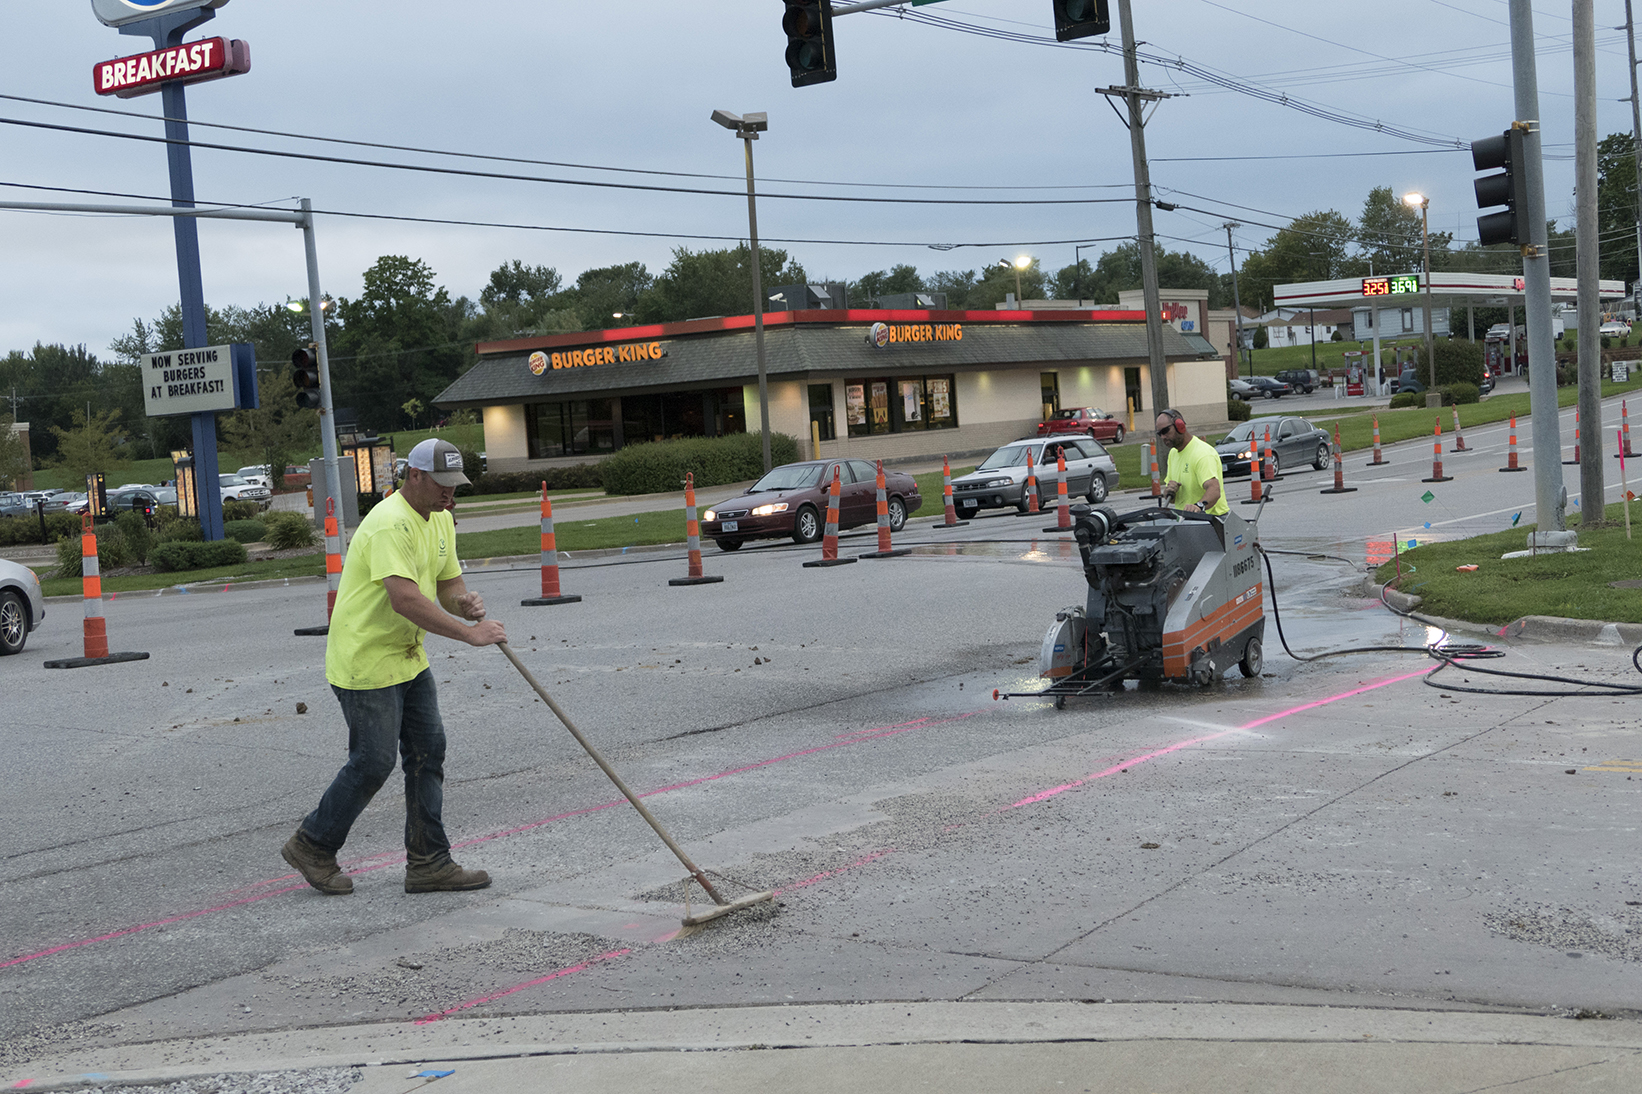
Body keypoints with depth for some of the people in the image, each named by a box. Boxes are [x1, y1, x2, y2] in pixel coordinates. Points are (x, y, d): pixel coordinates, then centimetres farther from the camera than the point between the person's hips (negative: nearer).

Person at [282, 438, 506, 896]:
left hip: (407, 659, 9)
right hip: (365, 663, -9)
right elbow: (405, 599, -35)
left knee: (428, 751, 6)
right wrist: (470, 633, -34)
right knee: (374, 762, -4)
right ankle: (312, 846, 16)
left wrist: (464, 601, -11)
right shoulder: (391, 524, -24)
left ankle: (428, 862, 11)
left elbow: (447, 583, 13)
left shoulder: (441, 519, 8)